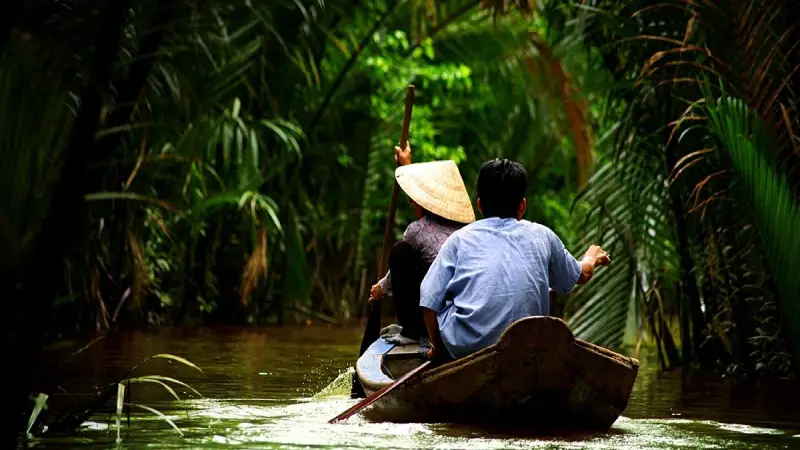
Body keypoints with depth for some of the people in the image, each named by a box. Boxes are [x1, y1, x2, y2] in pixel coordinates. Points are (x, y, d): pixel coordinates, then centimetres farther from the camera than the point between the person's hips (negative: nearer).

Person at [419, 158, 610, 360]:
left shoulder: (460, 239, 3)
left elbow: (429, 302, 0)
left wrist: (437, 348, 17)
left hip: (464, 349, -2)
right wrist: (592, 258, 52)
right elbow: (582, 275, 28)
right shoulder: (542, 237, 10)